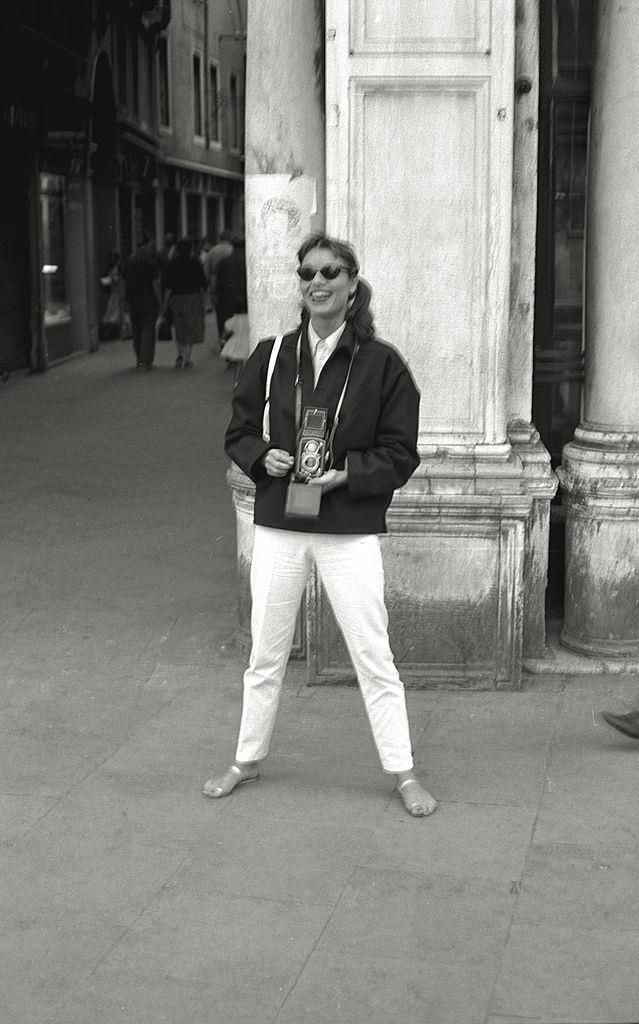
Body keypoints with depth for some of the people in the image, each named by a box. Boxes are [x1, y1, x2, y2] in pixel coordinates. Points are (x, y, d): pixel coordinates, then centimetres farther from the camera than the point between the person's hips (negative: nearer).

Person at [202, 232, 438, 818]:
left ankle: (403, 773, 16)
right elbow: (239, 433, 11)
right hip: (278, 527, 3)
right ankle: (248, 760, 31)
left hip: (351, 531, -3)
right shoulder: (272, 357, 3)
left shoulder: (382, 364, -5)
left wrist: (345, 473, -18)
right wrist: (263, 457, -10)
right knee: (266, 653, 14)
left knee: (373, 655, 3)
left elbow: (401, 454, -3)